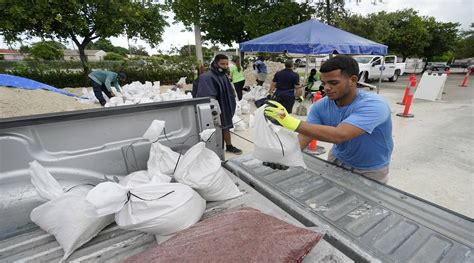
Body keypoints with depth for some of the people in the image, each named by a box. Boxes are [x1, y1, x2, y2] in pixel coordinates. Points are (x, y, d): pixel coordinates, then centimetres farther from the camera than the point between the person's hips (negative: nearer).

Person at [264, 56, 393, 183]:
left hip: (370, 170, -3)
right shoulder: (321, 106, -15)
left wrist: (292, 122, -52)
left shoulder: (373, 105, -30)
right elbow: (304, 136, -21)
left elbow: (339, 135, -45)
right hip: (338, 160, 4)